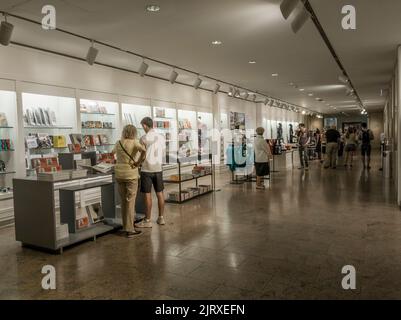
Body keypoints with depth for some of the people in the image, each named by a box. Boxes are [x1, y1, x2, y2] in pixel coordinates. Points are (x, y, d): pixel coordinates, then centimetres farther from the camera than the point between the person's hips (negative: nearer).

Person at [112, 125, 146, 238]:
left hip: (119, 174, 6)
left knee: (123, 201, 15)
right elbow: (144, 150, -30)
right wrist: (138, 163, -17)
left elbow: (113, 152, 29)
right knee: (130, 202, -1)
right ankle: (130, 230, 2)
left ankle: (125, 226, 23)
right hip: (131, 174, -6)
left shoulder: (118, 143, 7)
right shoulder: (134, 142, -9)